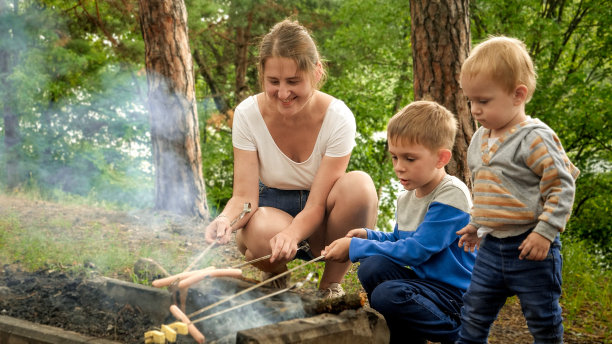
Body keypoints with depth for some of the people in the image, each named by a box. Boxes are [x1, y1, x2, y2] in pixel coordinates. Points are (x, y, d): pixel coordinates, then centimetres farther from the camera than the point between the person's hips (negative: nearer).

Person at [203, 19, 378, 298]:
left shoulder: (338, 118, -19)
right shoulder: (248, 114, -15)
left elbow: (316, 204, -21)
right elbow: (245, 195, -17)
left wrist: (292, 234, -43)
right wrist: (226, 219, -41)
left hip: (319, 219, 1)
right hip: (272, 209, 0)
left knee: (360, 185, -33)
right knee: (263, 234, -39)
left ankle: (331, 285, -11)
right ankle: (275, 275, 2)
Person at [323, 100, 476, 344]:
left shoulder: (452, 196, -19)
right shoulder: (407, 197, 9)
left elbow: (414, 251, -23)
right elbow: (398, 240, 23)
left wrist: (355, 248, -18)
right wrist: (368, 236, 1)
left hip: (455, 295, -8)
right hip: (424, 279, 8)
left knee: (389, 295, -30)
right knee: (373, 267, -17)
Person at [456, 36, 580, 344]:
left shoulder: (535, 138, -16)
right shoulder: (480, 139, 8)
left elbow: (562, 185, -16)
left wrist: (545, 232, -20)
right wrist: (475, 225, 23)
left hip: (531, 249, -7)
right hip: (491, 247, 7)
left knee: (543, 319, 8)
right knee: (473, 316, 11)